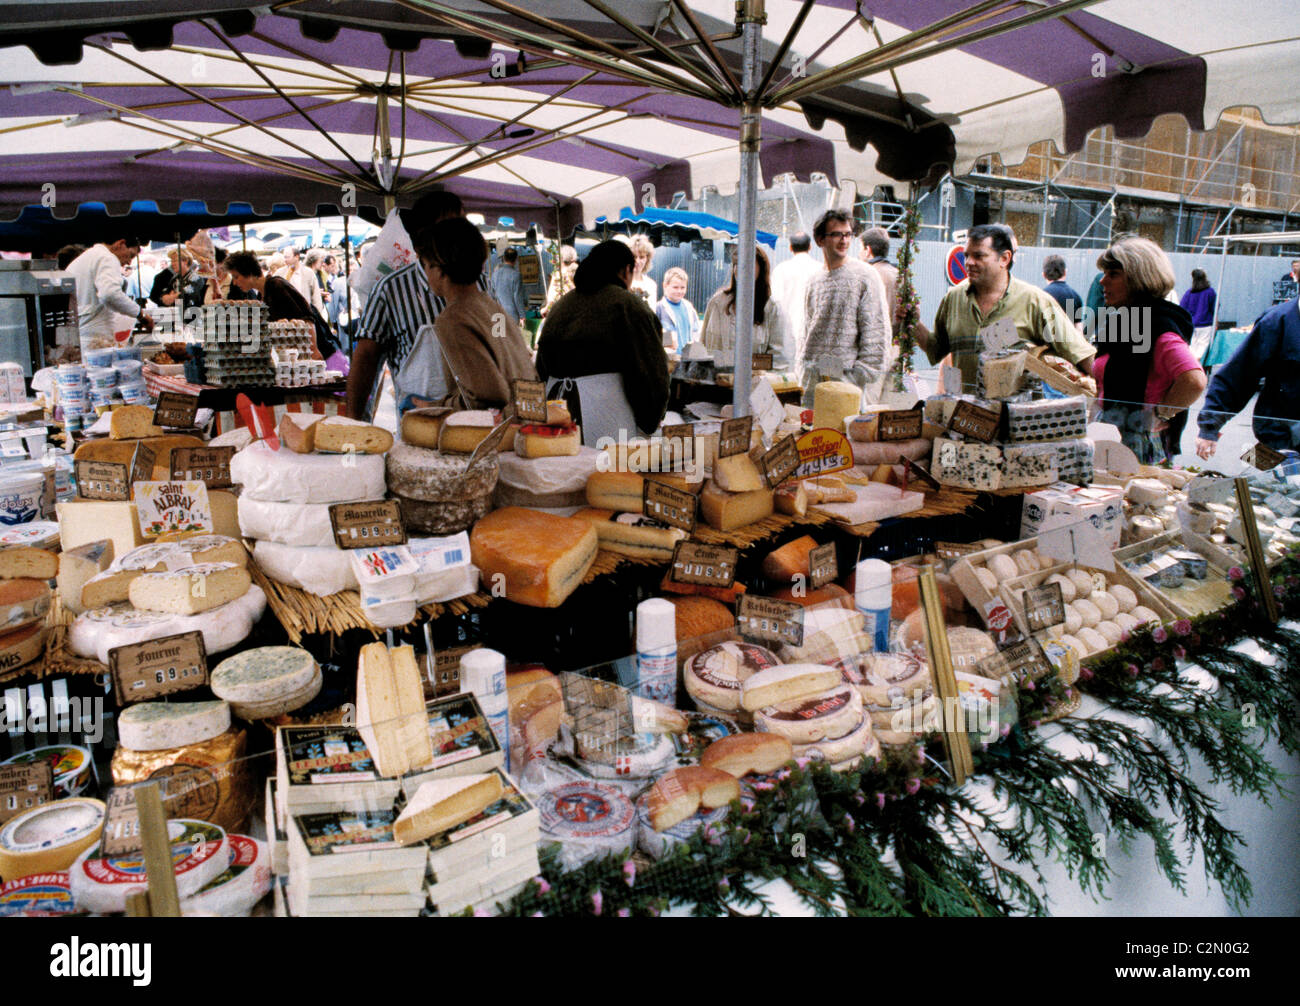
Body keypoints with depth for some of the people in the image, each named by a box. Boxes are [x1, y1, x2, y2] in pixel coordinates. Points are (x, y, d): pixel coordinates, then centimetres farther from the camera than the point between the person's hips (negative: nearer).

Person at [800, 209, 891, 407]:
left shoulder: (865, 276, -2)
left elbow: (876, 333, -7)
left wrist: (861, 376, -12)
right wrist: (804, 368, 11)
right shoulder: (815, 281, 14)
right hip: (814, 380, 5)